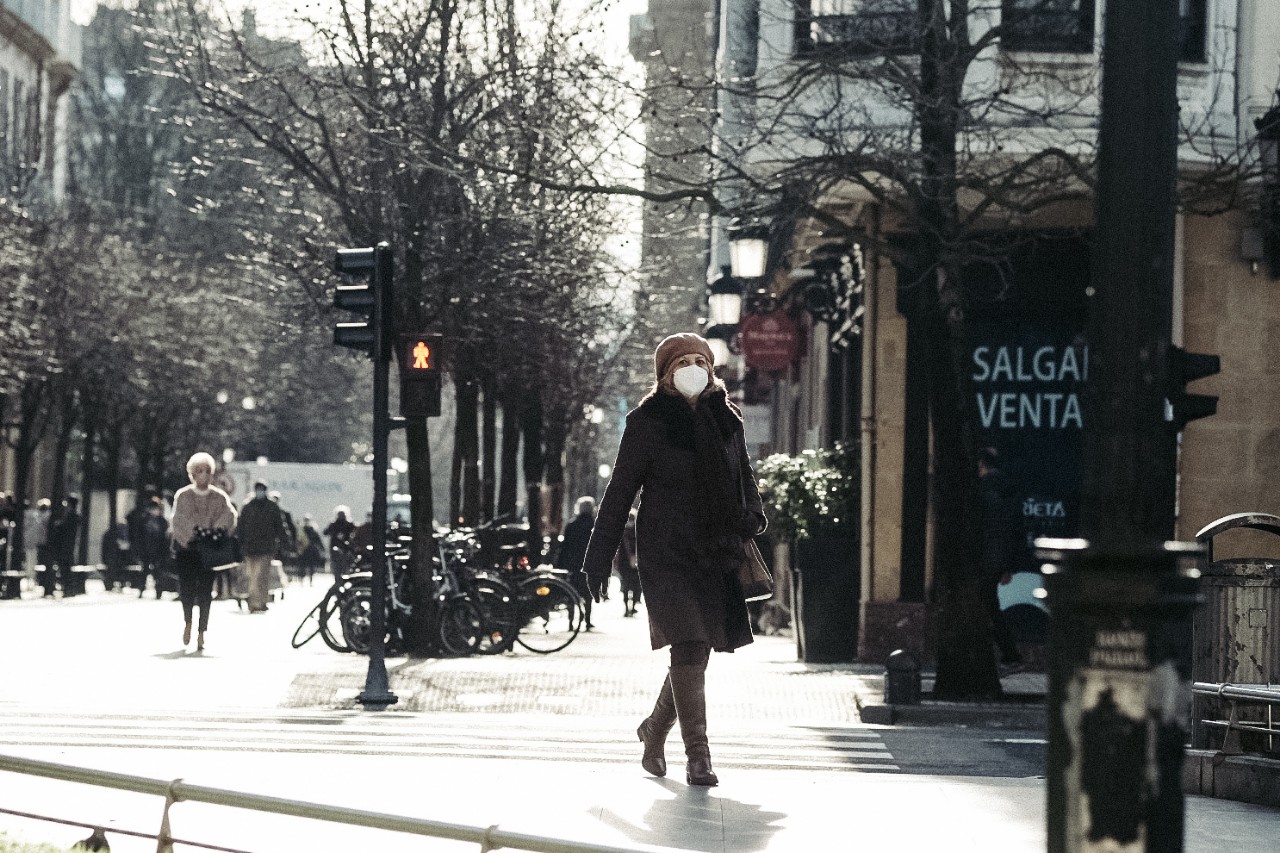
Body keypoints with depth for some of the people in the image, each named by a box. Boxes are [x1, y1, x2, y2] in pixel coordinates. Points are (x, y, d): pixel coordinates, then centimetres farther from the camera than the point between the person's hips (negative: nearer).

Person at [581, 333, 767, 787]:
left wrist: (751, 518, 3)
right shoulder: (647, 422, -2)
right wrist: (599, 558, -1)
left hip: (716, 553, 5)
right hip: (666, 553, -5)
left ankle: (656, 728, 33)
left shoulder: (726, 420, 12)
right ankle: (697, 756, -12)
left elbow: (744, 478, 23)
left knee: (696, 651, 9)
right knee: (689, 648, -15)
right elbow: (621, 489, 0)